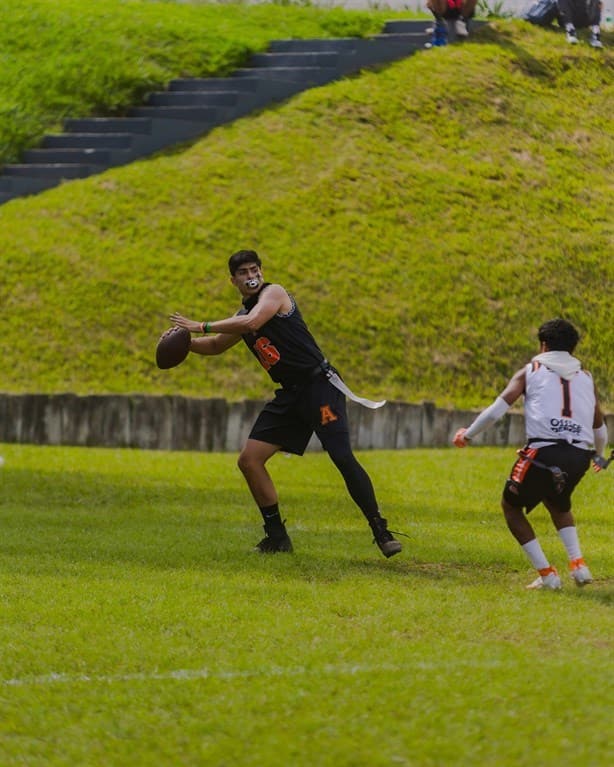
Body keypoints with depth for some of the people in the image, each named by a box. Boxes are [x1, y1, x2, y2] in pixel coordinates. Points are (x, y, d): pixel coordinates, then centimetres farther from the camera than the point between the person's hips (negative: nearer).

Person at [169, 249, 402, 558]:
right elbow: (217, 345, 33)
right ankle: (276, 535, 9)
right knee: (249, 460, 0)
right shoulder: (242, 314, 17)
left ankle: (381, 532, -14)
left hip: (319, 385, -8)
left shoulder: (274, 293, -6)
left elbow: (252, 323, -24)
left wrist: (201, 326, -17)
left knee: (343, 458, -19)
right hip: (289, 395, 8)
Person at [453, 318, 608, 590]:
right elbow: (600, 429, 26)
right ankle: (578, 564, 12)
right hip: (579, 455, 4)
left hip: (543, 452, -4)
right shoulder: (585, 378, 21)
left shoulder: (531, 372, 12)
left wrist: (468, 434, 14)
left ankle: (547, 574, 6)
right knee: (558, 504, 33)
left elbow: (499, 407, 3)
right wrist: (598, 456, 46)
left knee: (511, 506, 17)